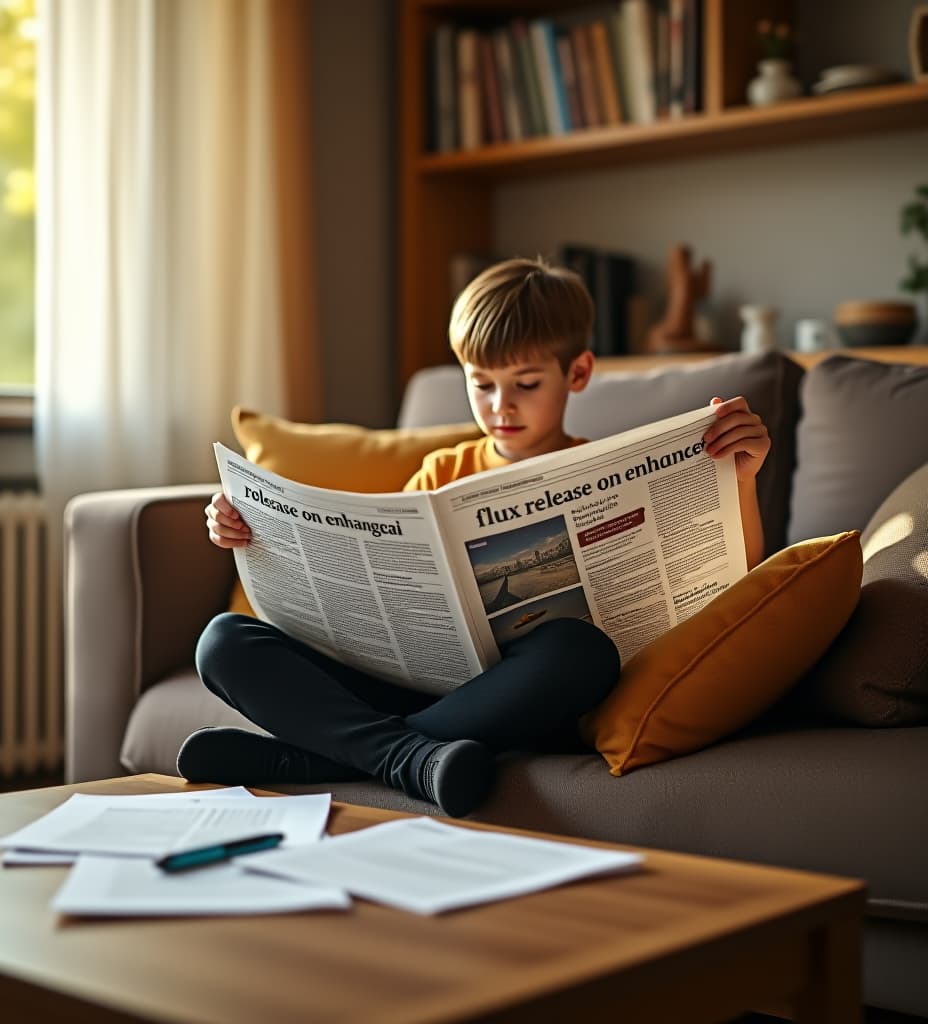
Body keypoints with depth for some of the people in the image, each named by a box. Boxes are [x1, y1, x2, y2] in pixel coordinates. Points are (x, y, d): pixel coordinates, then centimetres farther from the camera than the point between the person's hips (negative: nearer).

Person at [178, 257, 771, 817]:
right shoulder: (443, 475, 21)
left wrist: (740, 476, -14)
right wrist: (259, 537, 6)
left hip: (519, 704, -3)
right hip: (411, 686, 4)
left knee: (581, 648, -38)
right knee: (225, 640, -13)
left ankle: (312, 756, -30)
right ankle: (415, 757, -36)